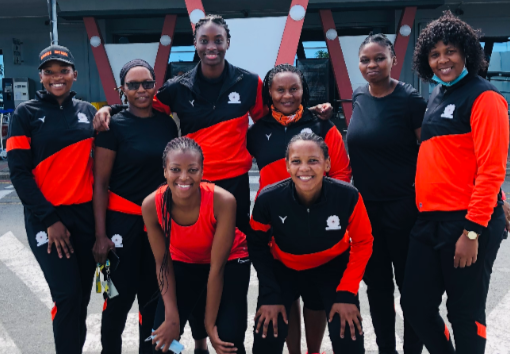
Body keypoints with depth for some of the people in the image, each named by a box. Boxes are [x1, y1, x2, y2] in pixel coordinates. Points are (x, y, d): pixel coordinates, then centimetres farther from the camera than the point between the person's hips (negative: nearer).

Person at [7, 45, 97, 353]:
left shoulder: (88, 111, 8)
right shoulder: (26, 113, -1)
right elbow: (19, 172, -7)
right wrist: (49, 219, -12)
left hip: (86, 213, 4)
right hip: (47, 217, -3)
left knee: (83, 294, 11)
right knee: (67, 296, -8)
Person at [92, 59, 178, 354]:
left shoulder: (167, 123, 6)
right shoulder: (114, 126, -6)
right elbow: (101, 183, -7)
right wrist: (101, 234, -12)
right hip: (123, 221, -4)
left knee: (153, 295, 13)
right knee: (121, 296, -1)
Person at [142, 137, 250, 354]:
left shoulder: (222, 201, -34)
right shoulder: (151, 205, -26)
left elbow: (217, 267, -25)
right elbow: (162, 262, -13)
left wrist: (210, 322, -20)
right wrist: (172, 316, -20)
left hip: (229, 262, -2)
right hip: (183, 262, 2)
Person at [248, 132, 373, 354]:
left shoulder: (348, 196, -30)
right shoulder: (268, 198, -30)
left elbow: (362, 243, -12)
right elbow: (258, 245, -10)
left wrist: (347, 293, -17)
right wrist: (270, 294, -14)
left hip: (333, 267, 0)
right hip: (284, 268, 0)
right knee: (266, 336, -10)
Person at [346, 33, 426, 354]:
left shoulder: (410, 99, -12)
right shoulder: (358, 96, 5)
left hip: (402, 206, -6)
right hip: (364, 205, 6)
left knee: (409, 283, 8)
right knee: (376, 282, 15)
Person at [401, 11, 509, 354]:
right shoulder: (436, 96, 16)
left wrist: (472, 230, -19)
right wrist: (424, 209, 14)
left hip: (468, 223, -7)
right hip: (428, 221, 7)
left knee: (465, 313, 5)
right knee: (416, 304, 11)